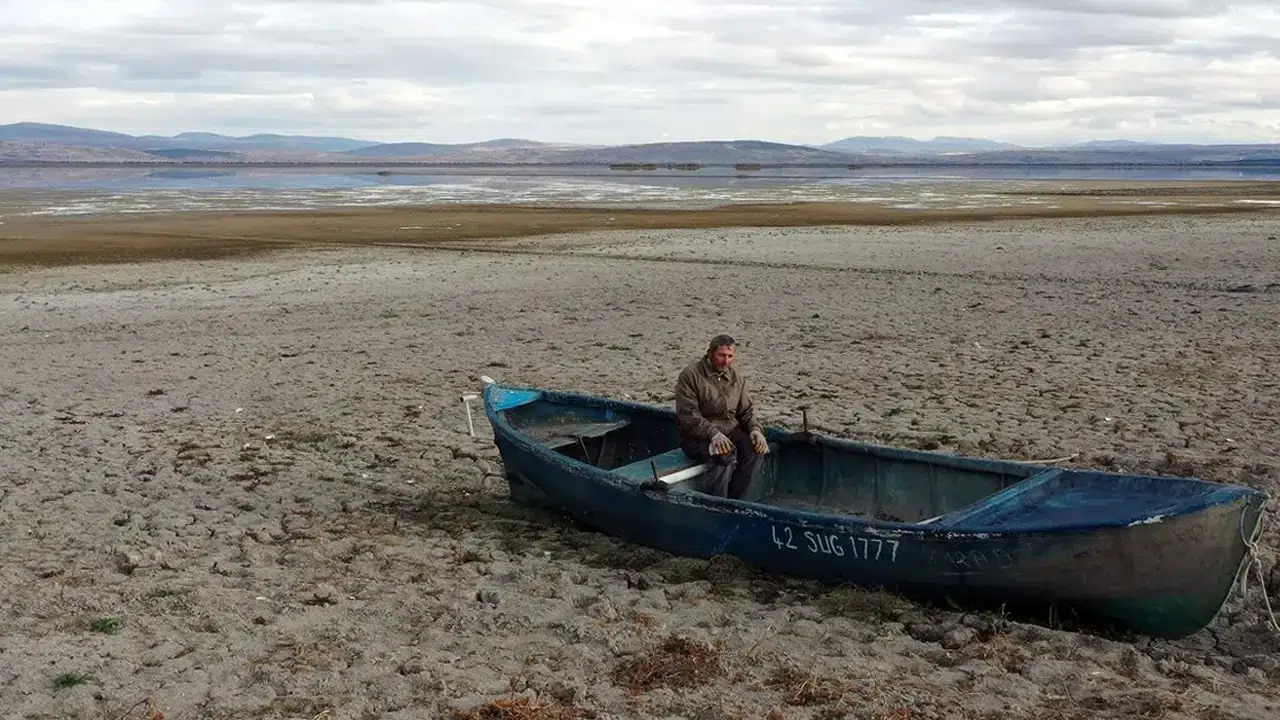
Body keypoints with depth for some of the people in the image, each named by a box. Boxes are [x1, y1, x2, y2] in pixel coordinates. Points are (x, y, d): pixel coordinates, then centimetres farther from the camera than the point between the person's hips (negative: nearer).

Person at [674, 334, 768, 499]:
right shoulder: (690, 375, -9)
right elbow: (689, 415, -17)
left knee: (755, 450, -22)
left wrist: (755, 429, -9)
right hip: (696, 436, -6)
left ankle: (732, 500, -14)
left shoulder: (738, 377, 11)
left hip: (730, 430, 6)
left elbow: (747, 411, 14)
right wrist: (713, 434, -30)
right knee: (727, 455, -33)